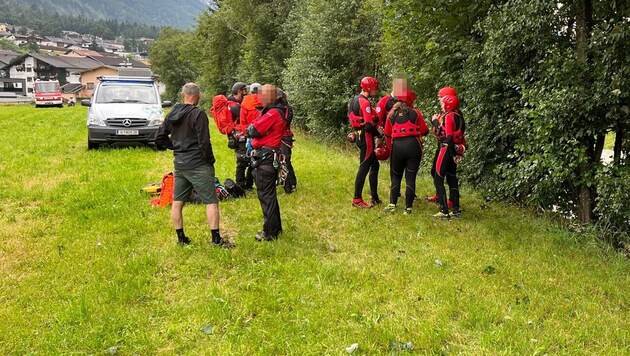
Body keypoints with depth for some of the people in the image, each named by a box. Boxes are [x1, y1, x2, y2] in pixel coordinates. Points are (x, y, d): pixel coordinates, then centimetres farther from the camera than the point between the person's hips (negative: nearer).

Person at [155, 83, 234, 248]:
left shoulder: (172, 114, 7)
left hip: (179, 164, 7)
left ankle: (181, 237, 21)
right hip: (198, 165, -7)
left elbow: (160, 138, 13)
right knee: (211, 201, -1)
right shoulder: (198, 114, -13)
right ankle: (216, 239, -1)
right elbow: (204, 142, -17)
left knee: (177, 202, 13)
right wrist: (210, 160, -4)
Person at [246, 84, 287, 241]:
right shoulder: (275, 111, 16)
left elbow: (253, 130, -18)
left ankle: (270, 233, 4)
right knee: (269, 194, 18)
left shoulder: (273, 113, -17)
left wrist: (250, 128, 1)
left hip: (265, 159, -10)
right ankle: (275, 227, 30)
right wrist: (253, 128, -5)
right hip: (268, 157, 10)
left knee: (266, 195, -3)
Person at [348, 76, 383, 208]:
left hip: (360, 136, 10)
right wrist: (378, 133, -4)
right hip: (366, 137, -10)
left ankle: (374, 197, 23)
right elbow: (368, 126, -22)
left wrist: (376, 127, 9)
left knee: (374, 165, 17)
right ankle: (357, 200, 0)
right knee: (364, 168, -5)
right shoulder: (364, 103, -18)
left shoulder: (355, 100, 14)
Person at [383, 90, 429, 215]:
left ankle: (392, 204, 10)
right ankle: (408, 208, 3)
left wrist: (391, 147, 23)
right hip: (413, 145, -2)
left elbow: (387, 134, 14)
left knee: (396, 176, 16)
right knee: (410, 178, 3)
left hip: (397, 146, 2)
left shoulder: (391, 115, 12)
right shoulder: (415, 113, 4)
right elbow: (424, 131, 6)